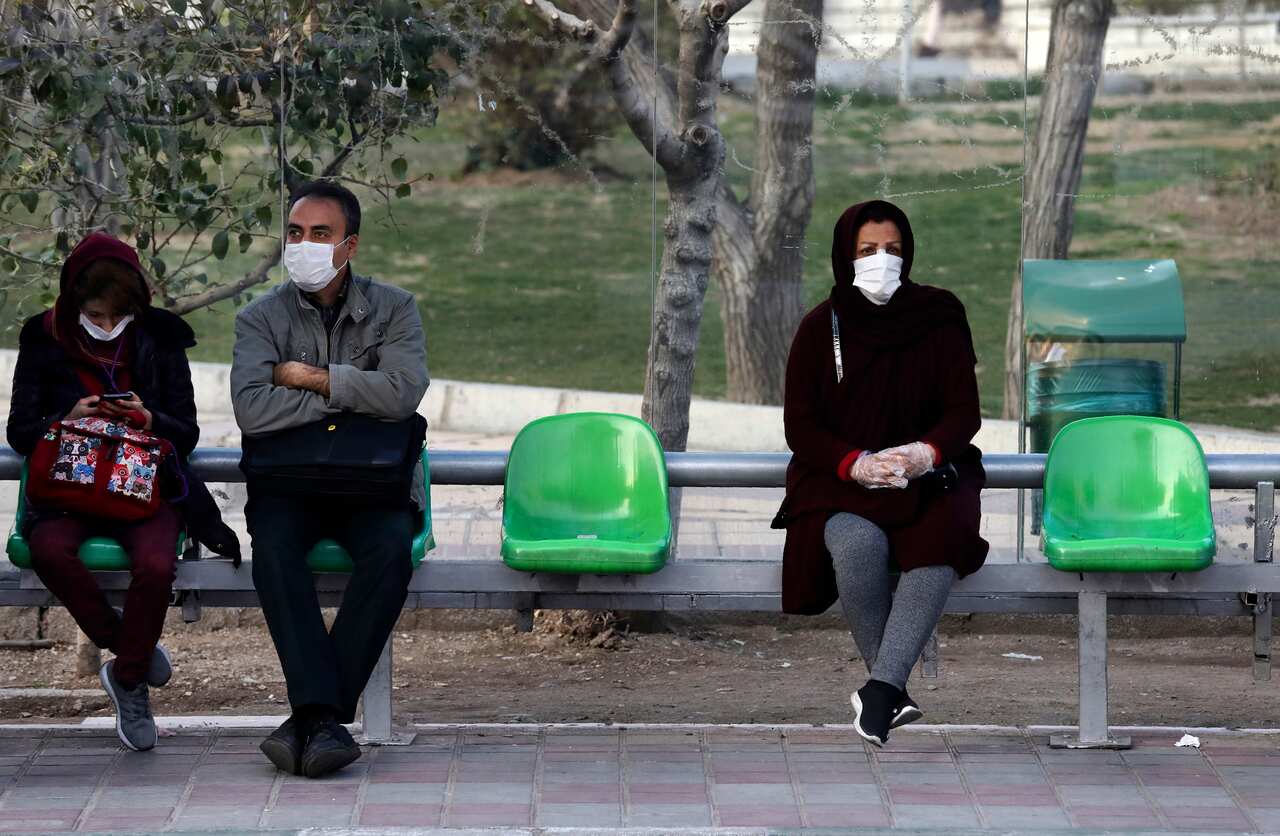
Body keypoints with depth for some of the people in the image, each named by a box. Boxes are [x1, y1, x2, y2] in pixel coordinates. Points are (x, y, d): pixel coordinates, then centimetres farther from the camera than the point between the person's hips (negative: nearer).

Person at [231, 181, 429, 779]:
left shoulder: (393, 309, 4)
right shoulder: (261, 318, 3)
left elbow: (402, 394, -15)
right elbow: (251, 410, -15)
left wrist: (310, 378, -11)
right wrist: (346, 394, -13)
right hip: (288, 481, 0)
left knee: (392, 548, -33)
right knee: (273, 547, -33)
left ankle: (313, 716, -32)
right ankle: (323, 714, -38)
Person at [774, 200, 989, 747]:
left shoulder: (938, 320, 4)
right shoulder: (821, 328, 2)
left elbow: (964, 410, 2)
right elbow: (800, 425, -2)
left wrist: (927, 453, -21)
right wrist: (858, 464, -20)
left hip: (925, 471, 1)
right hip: (841, 474, -1)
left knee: (941, 540, -34)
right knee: (858, 542, -35)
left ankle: (880, 687, -38)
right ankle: (892, 692, -24)